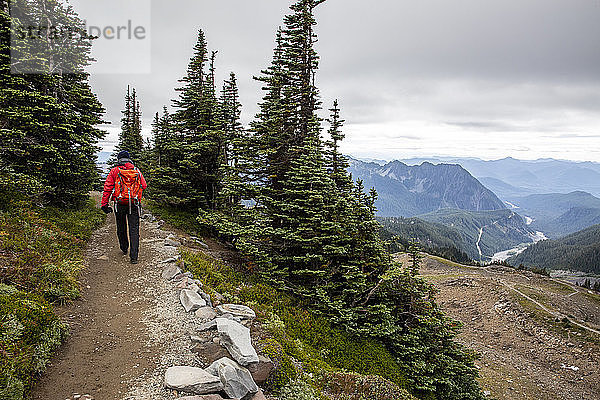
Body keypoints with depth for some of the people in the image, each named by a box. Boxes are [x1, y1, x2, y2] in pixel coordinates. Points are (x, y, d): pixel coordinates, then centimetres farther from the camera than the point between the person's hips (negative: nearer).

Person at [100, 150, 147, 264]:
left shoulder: (115, 171, 1)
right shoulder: (137, 171, 6)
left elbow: (108, 187, -4)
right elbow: (144, 186, 7)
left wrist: (104, 204, -2)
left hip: (120, 204, 0)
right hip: (134, 204, 0)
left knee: (121, 228, 19)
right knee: (134, 229, -1)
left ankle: (124, 249, 37)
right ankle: (134, 256, -8)